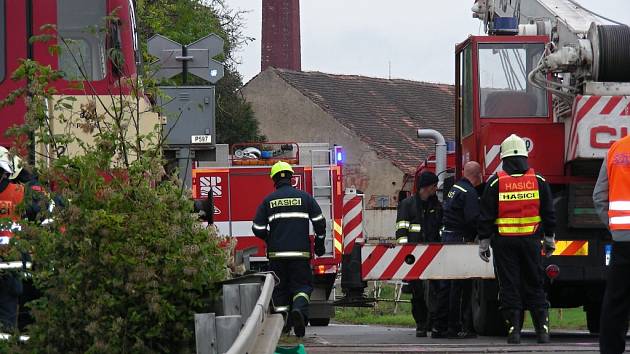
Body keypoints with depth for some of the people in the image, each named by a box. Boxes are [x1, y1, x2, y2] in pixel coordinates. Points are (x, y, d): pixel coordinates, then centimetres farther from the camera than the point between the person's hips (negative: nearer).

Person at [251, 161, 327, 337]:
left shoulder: (268, 200, 5)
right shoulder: (304, 197, 4)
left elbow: (258, 229, 3)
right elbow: (319, 222, -1)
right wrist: (319, 243, 13)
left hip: (276, 253, 1)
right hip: (300, 252, -1)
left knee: (280, 289, 11)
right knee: (302, 285, 3)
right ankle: (299, 309, -26)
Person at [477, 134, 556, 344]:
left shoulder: (496, 182, -4)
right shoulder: (539, 181, 2)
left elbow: (486, 216, -3)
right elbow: (549, 213, 6)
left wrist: (483, 242, 4)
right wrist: (549, 239, 15)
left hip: (504, 241, -2)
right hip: (531, 240, 2)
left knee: (509, 286, 2)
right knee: (534, 285, 8)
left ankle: (514, 329, -2)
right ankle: (542, 327, 3)